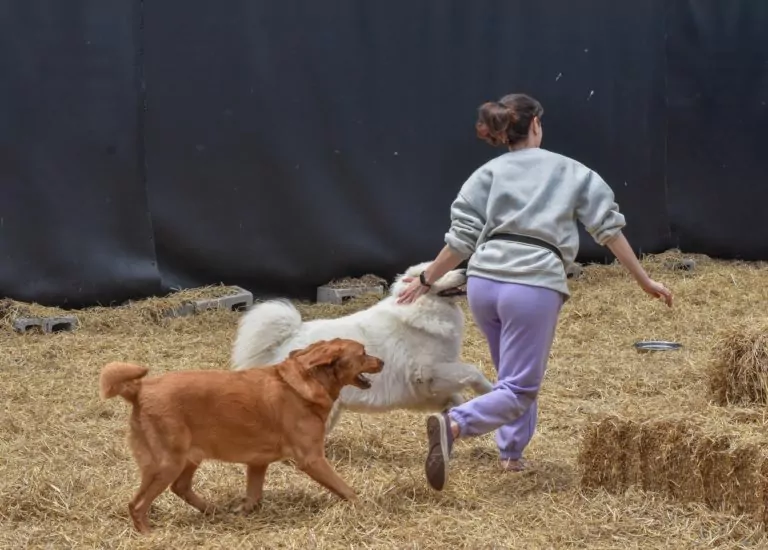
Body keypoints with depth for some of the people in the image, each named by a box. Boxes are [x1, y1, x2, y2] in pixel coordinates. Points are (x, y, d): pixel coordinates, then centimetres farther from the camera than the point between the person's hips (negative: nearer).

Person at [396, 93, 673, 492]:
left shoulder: (488, 173, 13)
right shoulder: (571, 172, 11)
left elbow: (462, 238, 6)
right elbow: (609, 229, 9)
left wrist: (427, 280, 17)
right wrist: (645, 281, 14)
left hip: (483, 282, 4)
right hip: (533, 287, -4)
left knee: (515, 375, 27)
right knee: (519, 389, -3)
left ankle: (511, 454, 23)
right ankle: (453, 424, -28)